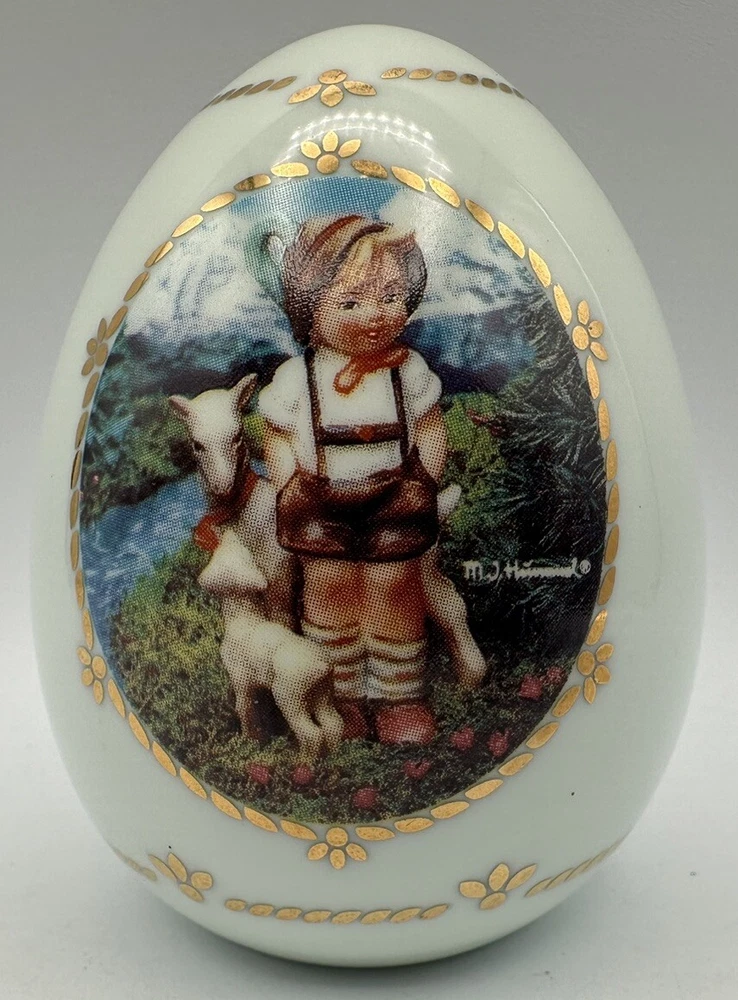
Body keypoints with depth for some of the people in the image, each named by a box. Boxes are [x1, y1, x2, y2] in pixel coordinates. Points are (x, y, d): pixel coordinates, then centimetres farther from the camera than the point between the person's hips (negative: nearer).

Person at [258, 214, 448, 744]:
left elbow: (430, 427, 3)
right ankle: (339, 696, 30)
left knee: (395, 587, 7)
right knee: (329, 589, 10)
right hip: (322, 509, 0)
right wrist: (291, 486, -11)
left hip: (395, 504, 0)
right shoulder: (296, 378, -9)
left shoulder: (410, 370, -6)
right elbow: (278, 439, -1)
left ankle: (399, 697, 26)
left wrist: (424, 478, -7)